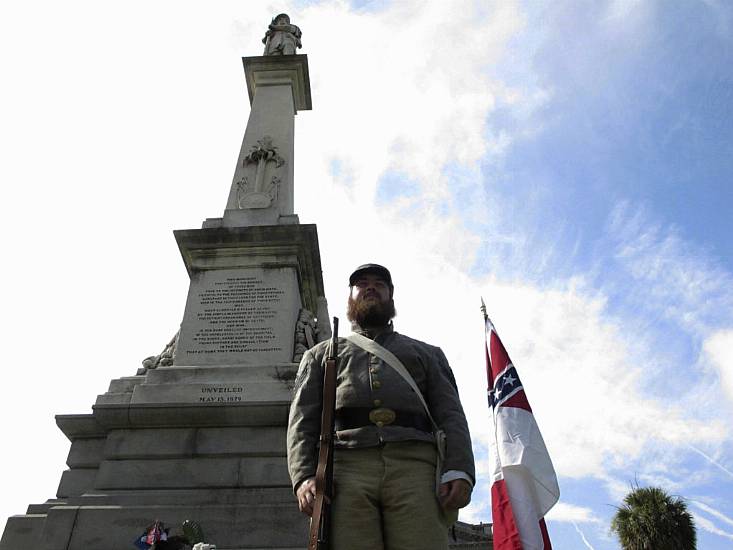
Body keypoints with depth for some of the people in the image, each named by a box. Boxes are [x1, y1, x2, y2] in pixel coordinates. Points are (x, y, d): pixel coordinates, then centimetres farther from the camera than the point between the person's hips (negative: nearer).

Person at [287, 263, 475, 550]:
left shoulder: (427, 353, 30)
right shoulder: (321, 354, 30)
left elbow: (450, 415, 15)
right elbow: (303, 419, 15)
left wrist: (459, 471, -5)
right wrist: (304, 476, -4)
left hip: (414, 465, 0)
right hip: (346, 465, 0)